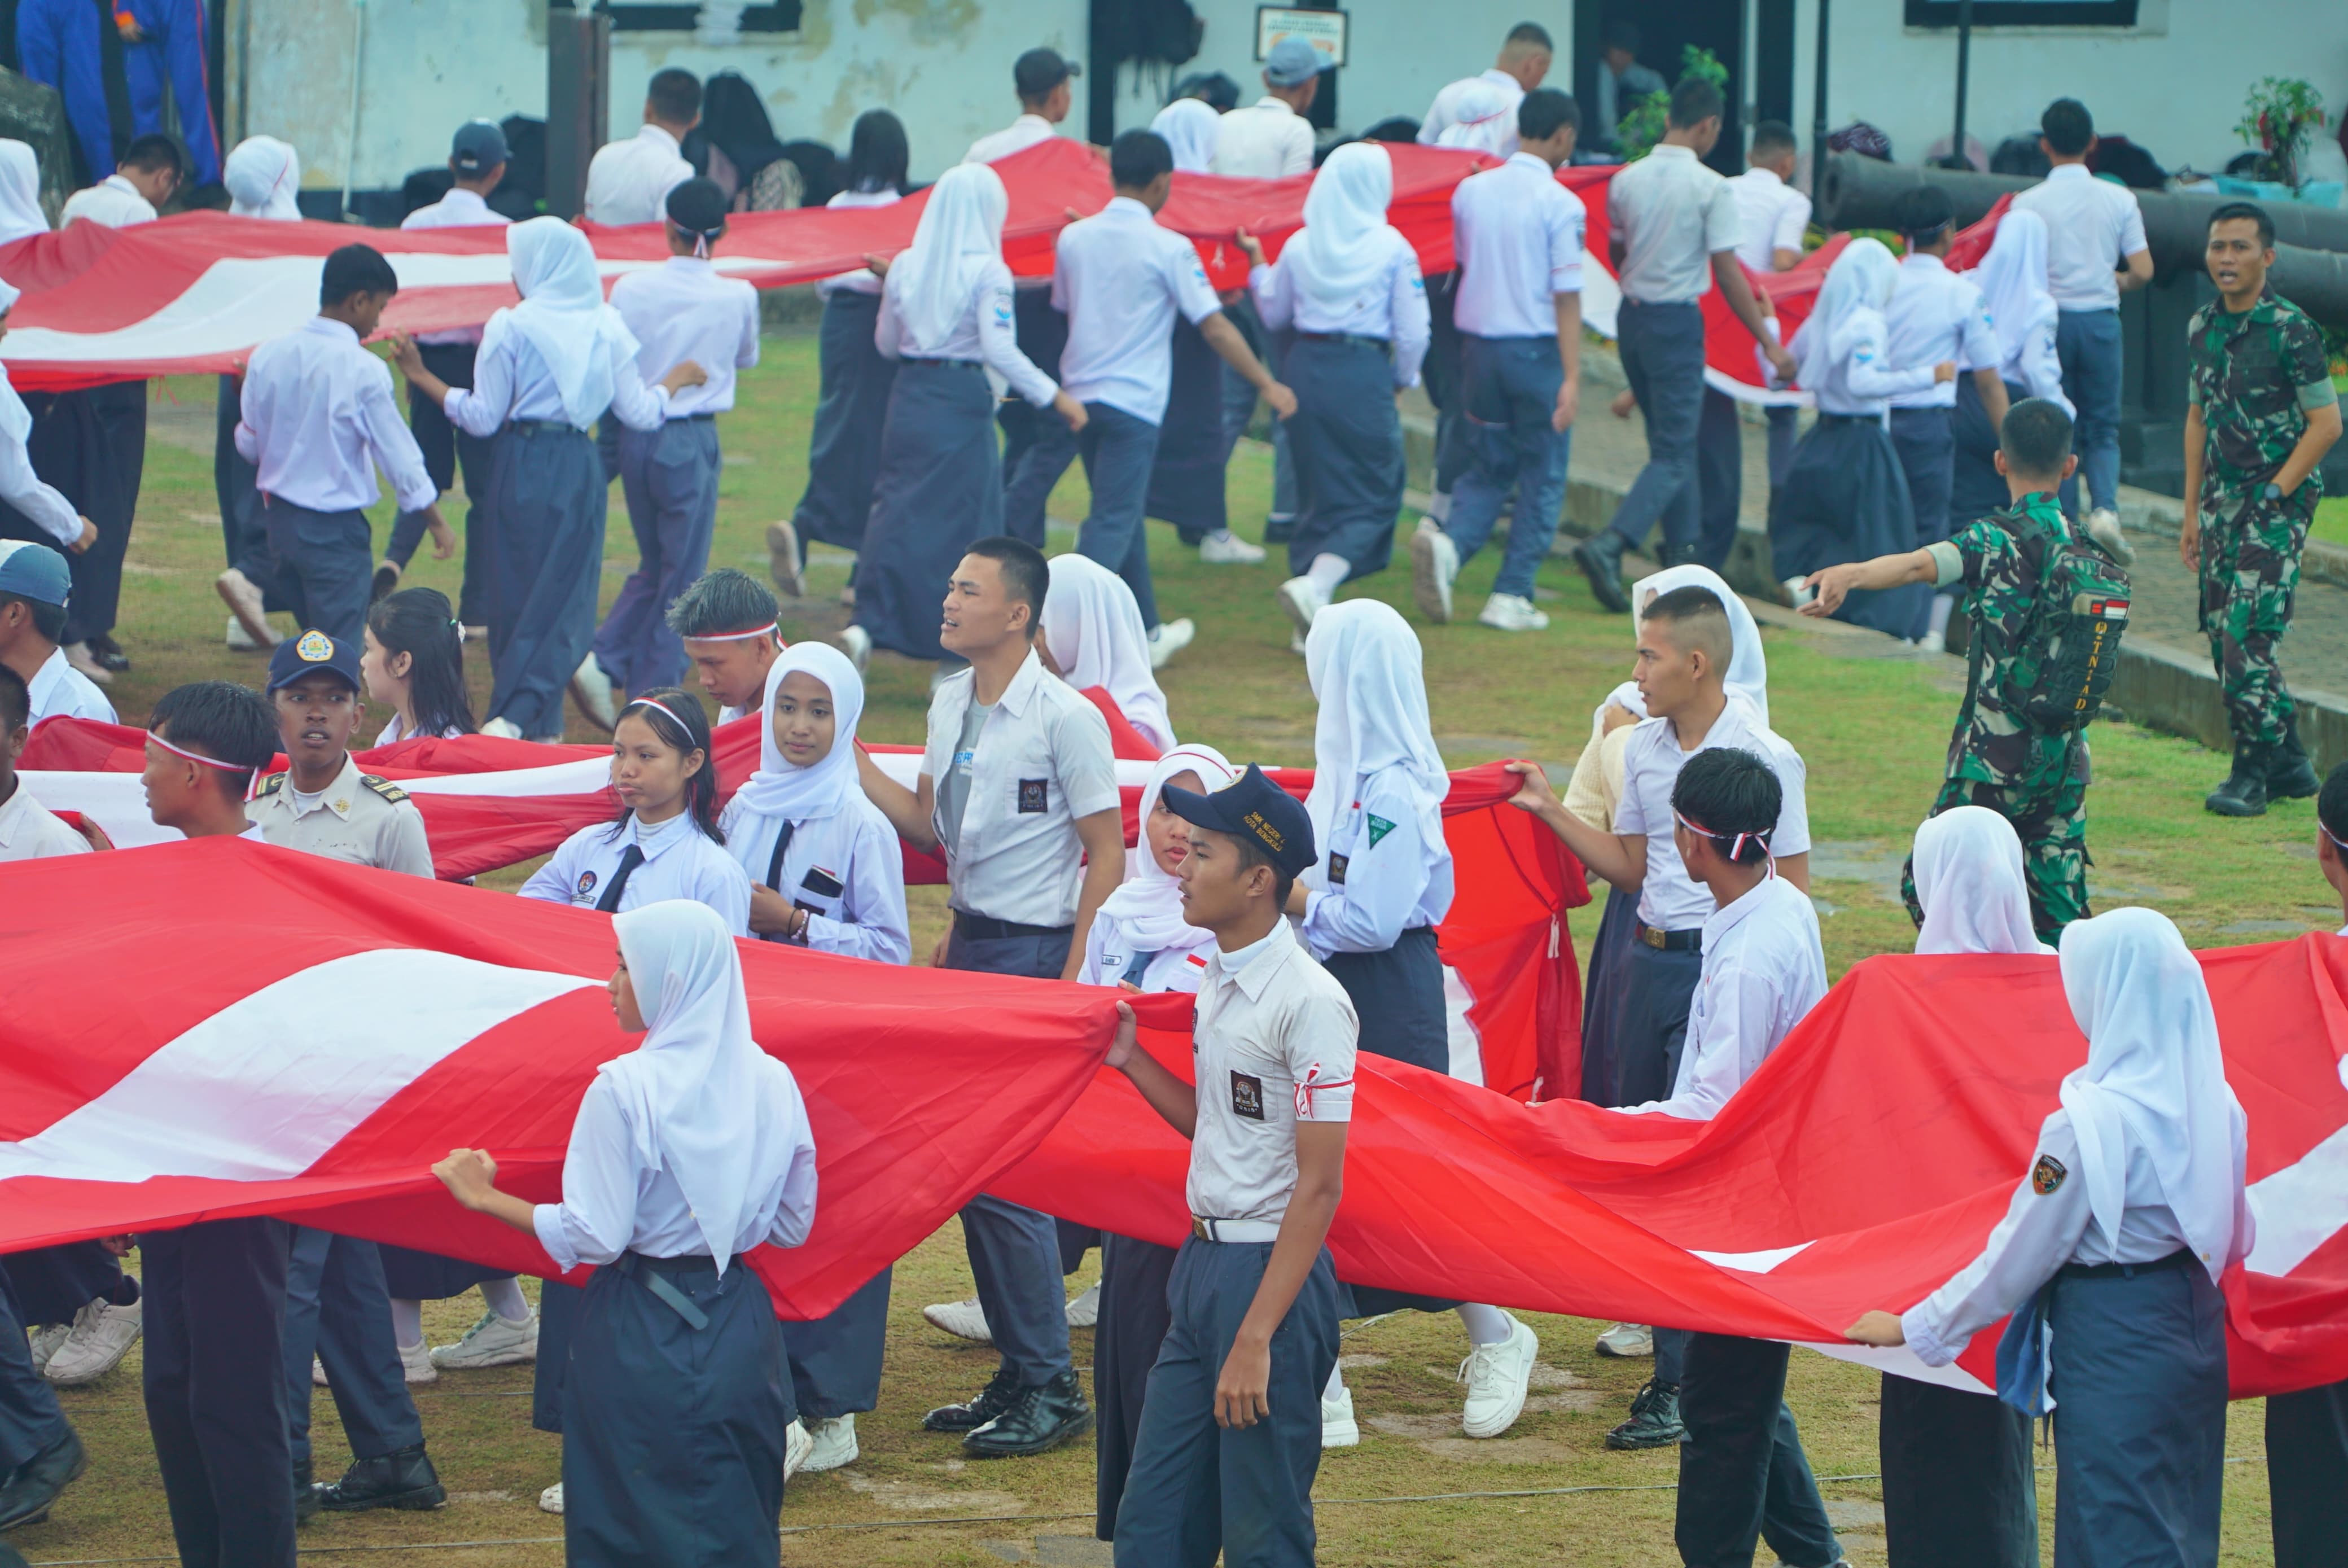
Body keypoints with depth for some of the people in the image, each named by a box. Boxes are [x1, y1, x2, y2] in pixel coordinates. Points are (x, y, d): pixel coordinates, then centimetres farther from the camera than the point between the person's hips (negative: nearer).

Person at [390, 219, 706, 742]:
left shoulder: (511, 327, -8)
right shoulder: (606, 327, 1)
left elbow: (483, 417, -7)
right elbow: (638, 413, 6)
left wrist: (421, 376, 1)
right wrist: (674, 381, 25)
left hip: (521, 467, -2)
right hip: (581, 468, 2)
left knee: (517, 594, 8)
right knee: (564, 596, 5)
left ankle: (514, 719, 9)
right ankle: (524, 715, -4)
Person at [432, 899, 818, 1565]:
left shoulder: (624, 1089, -15)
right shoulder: (772, 1083, 1)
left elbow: (594, 1237, -15)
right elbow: (793, 1227, 8)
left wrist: (485, 1197, -5)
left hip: (645, 1343, -5)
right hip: (742, 1331, 5)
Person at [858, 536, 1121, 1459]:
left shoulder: (1064, 719, -13)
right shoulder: (951, 703, 10)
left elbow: (1106, 854, -11)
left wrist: (1072, 979, -16)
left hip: (1033, 951, -8)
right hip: (968, 945, 8)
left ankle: (1051, 1389, -1)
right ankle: (1015, 1373, 17)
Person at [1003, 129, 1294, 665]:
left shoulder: (1073, 238, 5)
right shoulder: (1169, 249, -10)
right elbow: (1215, 328, -9)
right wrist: (1268, 385, -1)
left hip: (1078, 394, 6)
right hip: (1134, 400, -6)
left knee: (1123, 515, 18)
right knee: (1114, 521, -5)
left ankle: (1147, 633, 28)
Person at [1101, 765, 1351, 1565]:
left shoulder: (1310, 1002, -16)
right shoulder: (1217, 982, 11)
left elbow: (1318, 1184, -18)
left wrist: (1257, 1337, -22)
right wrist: (1132, 1060, 10)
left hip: (1273, 1273, -9)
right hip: (1201, 1261, 9)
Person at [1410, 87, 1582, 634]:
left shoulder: (1470, 191, 4)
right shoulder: (1560, 205, -12)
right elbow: (1566, 295, -15)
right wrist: (1572, 378, -15)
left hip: (1479, 344, 5)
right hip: (1536, 349, -5)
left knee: (1488, 468, 16)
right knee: (1542, 479, 8)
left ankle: (1449, 541, -13)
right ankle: (1511, 597, 6)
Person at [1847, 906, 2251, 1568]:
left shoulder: (2091, 1121, -22)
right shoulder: (2216, 1104, -1)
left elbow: (2019, 1256, -15)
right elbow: (2235, 1241, 10)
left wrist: (1913, 1330, -4)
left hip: (2115, 1353, -7)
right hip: (2196, 1333, 7)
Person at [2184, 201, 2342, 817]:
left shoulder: (2291, 331, -12)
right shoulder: (2202, 327, 9)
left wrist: (2273, 495, -15)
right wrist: (2194, 511, 15)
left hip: (2279, 500, -7)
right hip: (2221, 499, 7)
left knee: (2246, 637, -14)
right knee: (2224, 638, 6)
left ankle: (2255, 771, -4)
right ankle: (2290, 764, 18)